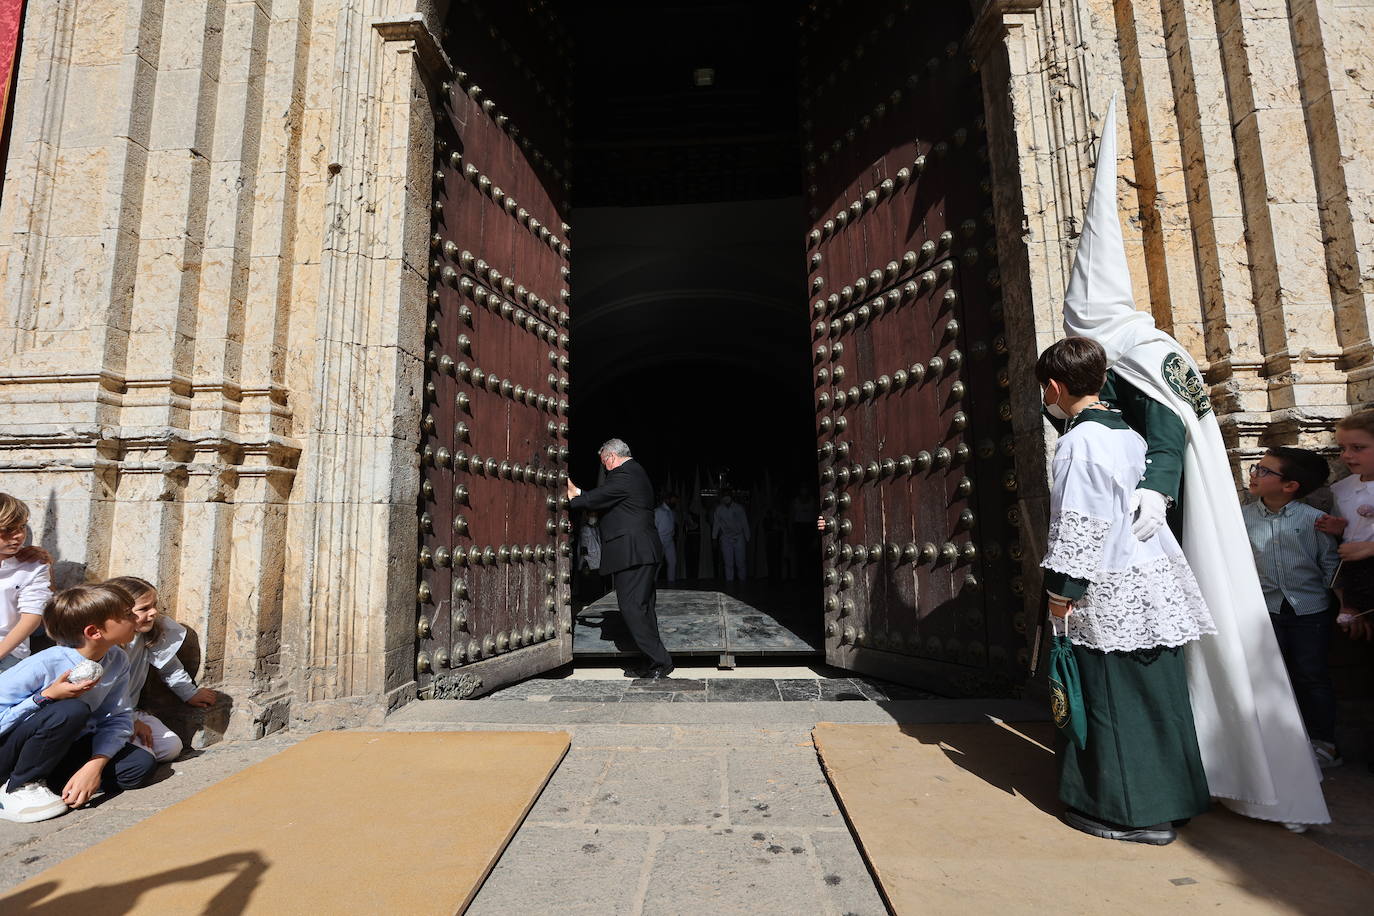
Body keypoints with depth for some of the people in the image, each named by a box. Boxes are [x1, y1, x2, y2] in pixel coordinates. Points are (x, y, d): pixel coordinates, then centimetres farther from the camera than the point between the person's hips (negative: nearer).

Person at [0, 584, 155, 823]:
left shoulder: (118, 661, -10)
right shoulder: (44, 665, -27)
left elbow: (117, 719, -9)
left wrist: (95, 765, -23)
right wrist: (47, 696, -32)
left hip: (61, 749, 6)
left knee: (142, 766, -13)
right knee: (72, 710, -34)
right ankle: (20, 787, -13)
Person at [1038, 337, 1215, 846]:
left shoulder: (1078, 441, -16)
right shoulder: (1129, 435, 10)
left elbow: (1078, 527, -19)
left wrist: (1061, 592, -13)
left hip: (1109, 595, -8)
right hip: (1156, 582, 9)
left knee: (1112, 702, 3)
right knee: (1157, 694, 17)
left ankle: (1129, 812, 15)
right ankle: (1170, 796, 31)